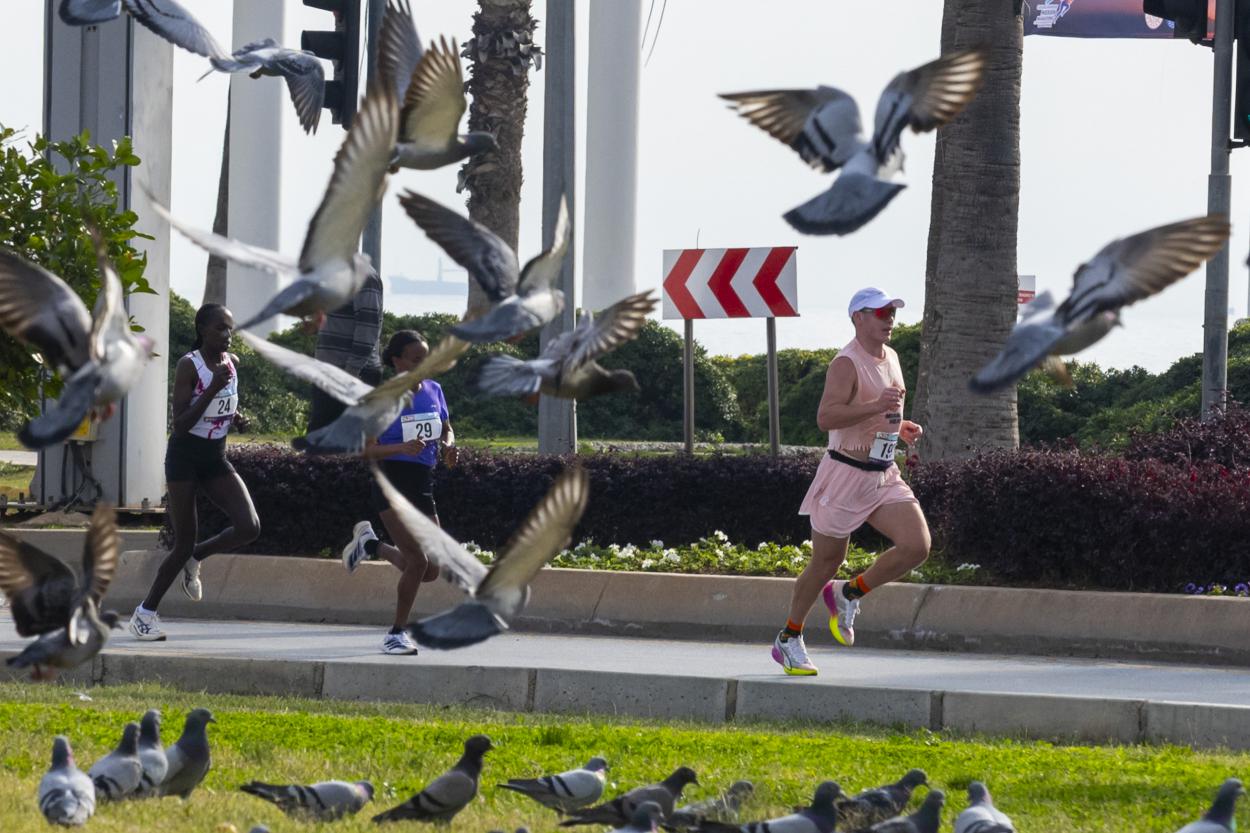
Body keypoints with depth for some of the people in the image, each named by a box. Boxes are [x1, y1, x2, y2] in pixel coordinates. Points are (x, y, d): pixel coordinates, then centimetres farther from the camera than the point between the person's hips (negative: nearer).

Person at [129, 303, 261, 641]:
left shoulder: (231, 361, 4)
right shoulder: (189, 366, -16)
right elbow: (180, 423, -22)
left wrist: (236, 417, 3)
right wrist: (213, 388, -29)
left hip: (216, 459, 6)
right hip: (185, 457, -6)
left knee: (249, 527, -14)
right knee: (184, 542, -4)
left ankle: (195, 557, 13)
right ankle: (145, 612, 12)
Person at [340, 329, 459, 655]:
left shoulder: (433, 390, 6)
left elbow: (446, 430, 20)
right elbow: (368, 450, -12)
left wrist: (448, 446, -4)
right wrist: (402, 448, -29)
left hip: (423, 484, 6)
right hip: (392, 483, -6)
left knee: (430, 571, 9)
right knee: (418, 561, -18)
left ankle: (371, 544, 35)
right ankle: (397, 632, 1)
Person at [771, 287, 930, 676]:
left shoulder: (891, 358, 13)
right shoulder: (846, 363, -15)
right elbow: (826, 417, -27)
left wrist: (901, 427, 9)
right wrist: (876, 407, -35)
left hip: (884, 478, 7)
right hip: (846, 473, -7)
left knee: (917, 545, -11)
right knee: (826, 562, 3)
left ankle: (849, 594, 8)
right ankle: (789, 638, 21)